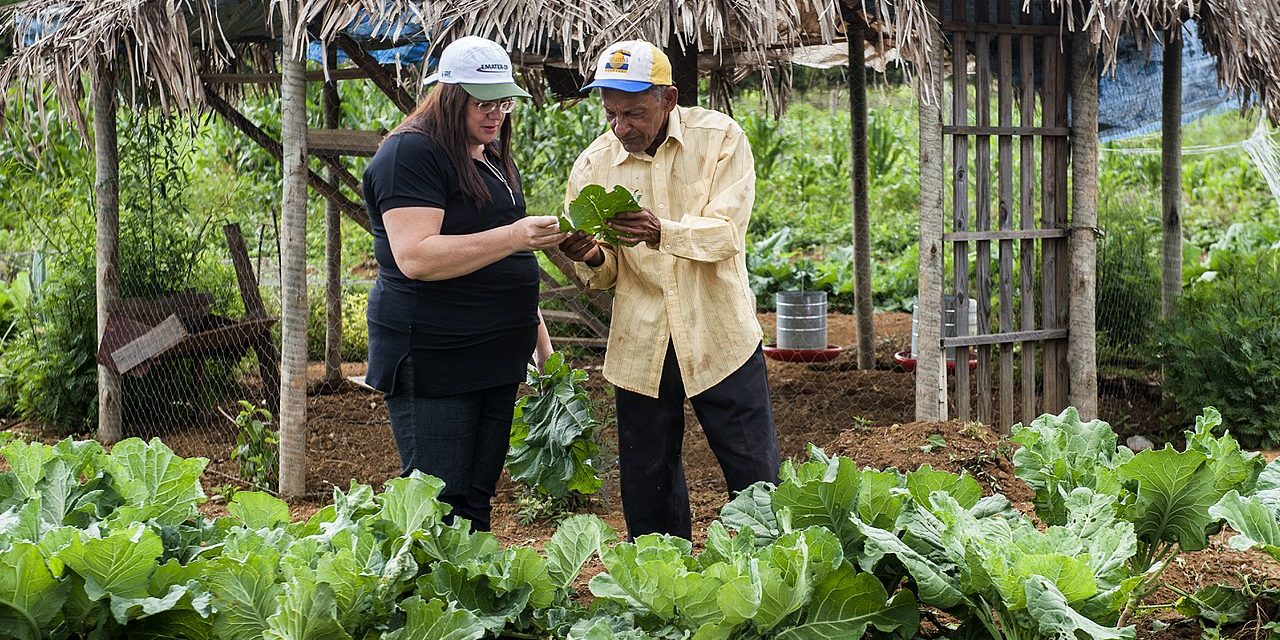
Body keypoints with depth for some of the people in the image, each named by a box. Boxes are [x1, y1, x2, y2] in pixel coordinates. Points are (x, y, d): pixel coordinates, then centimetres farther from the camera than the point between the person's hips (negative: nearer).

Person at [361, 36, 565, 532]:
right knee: (439, 502, -7)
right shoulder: (411, 153, -11)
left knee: (477, 498, 11)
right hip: (431, 357, -9)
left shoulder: (493, 157, 17)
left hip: (495, 356, 9)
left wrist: (540, 337, 23)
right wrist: (512, 237, -28)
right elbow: (415, 257, -23)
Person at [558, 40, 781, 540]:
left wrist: (661, 232, -37)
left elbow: (728, 233, -19)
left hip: (720, 340, -2)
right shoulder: (592, 165, -1)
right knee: (647, 491, 10)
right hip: (639, 347, 2)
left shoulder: (719, 137, -7)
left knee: (757, 481, 6)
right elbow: (605, 276, 5)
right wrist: (591, 259, -19)